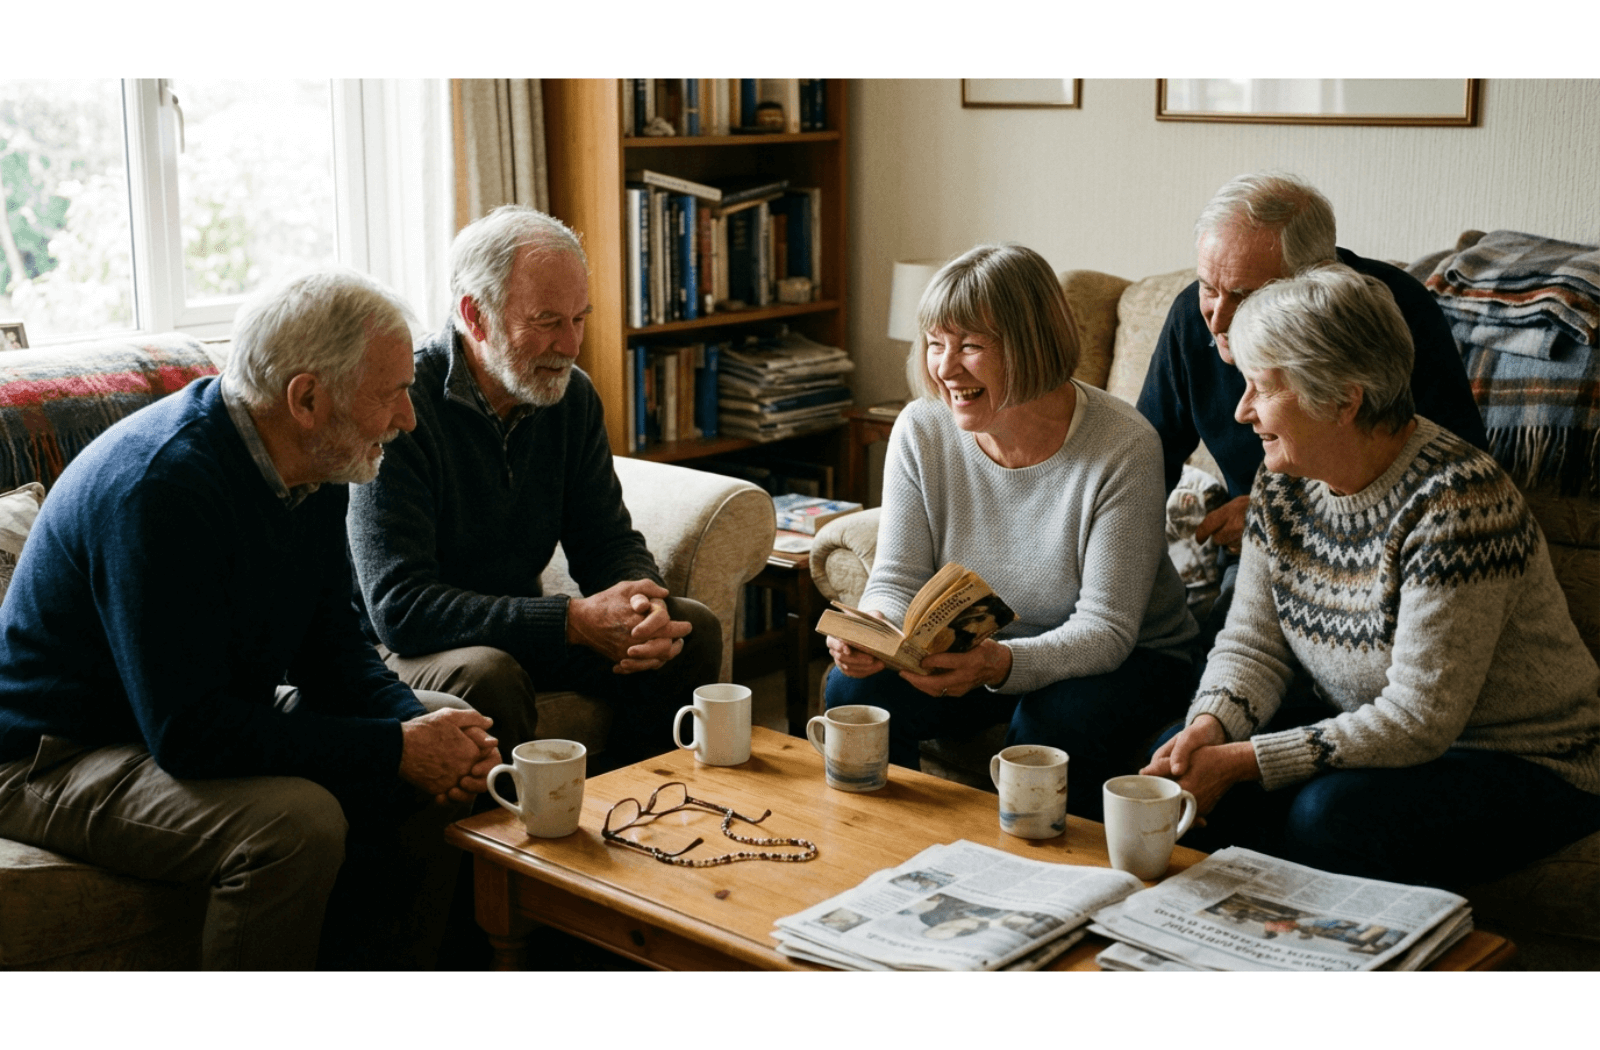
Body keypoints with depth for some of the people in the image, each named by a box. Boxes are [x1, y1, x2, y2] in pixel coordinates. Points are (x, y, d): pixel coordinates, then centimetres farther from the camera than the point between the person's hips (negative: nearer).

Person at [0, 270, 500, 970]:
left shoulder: (310, 466, -1)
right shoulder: (163, 486, -30)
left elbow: (330, 647, 7)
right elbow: (189, 733, -32)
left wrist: (414, 722, -14)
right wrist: (394, 749, -28)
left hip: (217, 719, 9)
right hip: (61, 759, -9)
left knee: (453, 751, 2)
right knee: (297, 821, -34)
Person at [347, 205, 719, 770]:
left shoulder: (572, 395, 0)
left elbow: (609, 542, 5)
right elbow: (399, 607, -28)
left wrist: (645, 605, -21)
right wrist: (573, 621, -32)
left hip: (521, 627, 7)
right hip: (408, 644, -7)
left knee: (692, 630, -7)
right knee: (488, 673, -37)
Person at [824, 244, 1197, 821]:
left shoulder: (1123, 447, -24)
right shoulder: (921, 430, -11)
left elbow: (1105, 630, -25)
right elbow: (898, 582, -8)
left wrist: (1002, 664, -44)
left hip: (1126, 658, -3)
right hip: (973, 648, 4)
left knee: (1056, 725, -34)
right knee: (856, 688, -19)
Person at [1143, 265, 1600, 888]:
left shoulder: (1453, 500, -27)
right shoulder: (1283, 481, -3)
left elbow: (1416, 722, -27)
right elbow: (1253, 644, 1)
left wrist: (1239, 762, -28)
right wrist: (1209, 727, -21)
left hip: (1525, 766, -7)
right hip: (1366, 733, 7)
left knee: (1330, 813, -32)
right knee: (1178, 762, -11)